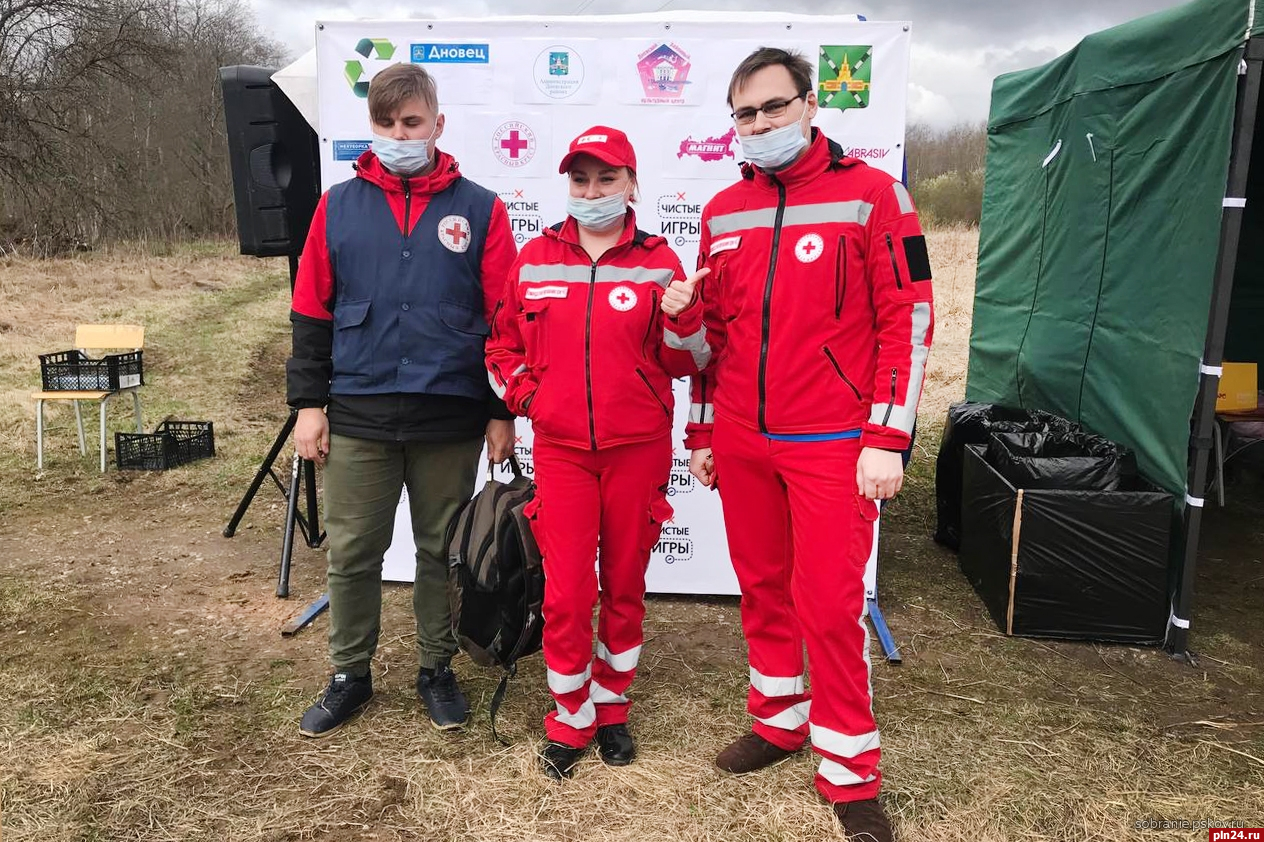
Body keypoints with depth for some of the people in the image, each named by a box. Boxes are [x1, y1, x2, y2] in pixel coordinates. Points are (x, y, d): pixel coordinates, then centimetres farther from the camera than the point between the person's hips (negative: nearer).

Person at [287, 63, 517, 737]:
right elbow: (311, 313, 7)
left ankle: (436, 670, 30)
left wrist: (502, 412, -2)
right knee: (351, 554, 9)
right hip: (357, 418, 1)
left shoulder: (479, 209, 2)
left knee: (443, 552, 12)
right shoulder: (339, 206, 6)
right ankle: (349, 676, 29)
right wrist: (308, 404, 3)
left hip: (451, 421, -1)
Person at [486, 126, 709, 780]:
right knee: (565, 593, 0)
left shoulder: (657, 262, 1)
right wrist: (525, 396, -1)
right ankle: (570, 721, 21)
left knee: (625, 585, 12)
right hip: (561, 450, 1)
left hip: (638, 450, 0)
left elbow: (682, 363, 1)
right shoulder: (534, 259, 5)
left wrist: (682, 318, -17)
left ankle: (611, 707, 32)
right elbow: (503, 344, 14)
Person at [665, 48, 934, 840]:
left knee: (831, 602, -1)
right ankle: (779, 720, 34)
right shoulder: (723, 211, 10)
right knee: (762, 587, 14)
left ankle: (850, 773, 16)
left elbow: (907, 320, -7)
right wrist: (701, 431, 13)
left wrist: (887, 439, -12)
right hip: (741, 441, 5)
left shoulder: (873, 194, -4)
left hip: (833, 444, -4)